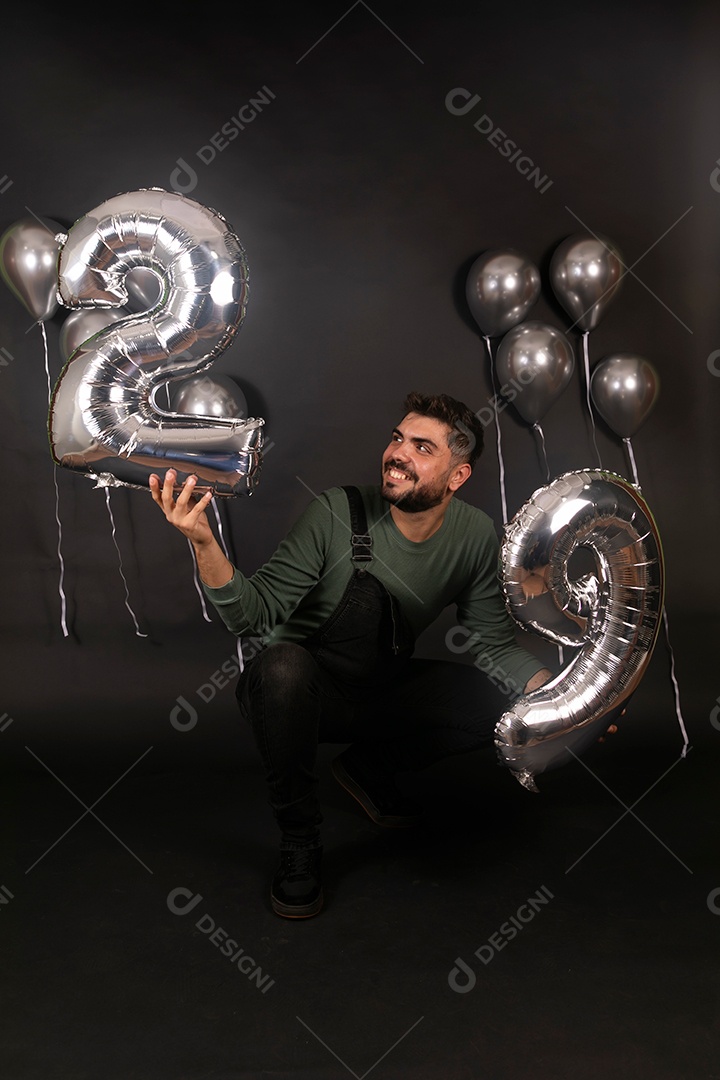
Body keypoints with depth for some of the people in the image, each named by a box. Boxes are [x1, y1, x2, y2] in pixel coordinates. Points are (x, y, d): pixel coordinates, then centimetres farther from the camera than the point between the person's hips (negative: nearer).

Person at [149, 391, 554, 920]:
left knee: (509, 702, -13)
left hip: (383, 695, 4)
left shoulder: (475, 535, -8)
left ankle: (371, 767, 11)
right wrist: (204, 543, -41)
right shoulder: (337, 513, -21)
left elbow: (492, 641, -2)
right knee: (281, 664, -38)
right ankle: (300, 843, -12)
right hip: (299, 693, -4)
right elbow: (256, 615, -25)